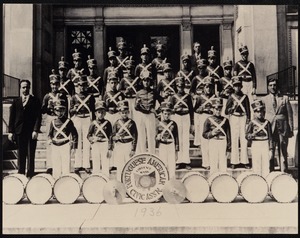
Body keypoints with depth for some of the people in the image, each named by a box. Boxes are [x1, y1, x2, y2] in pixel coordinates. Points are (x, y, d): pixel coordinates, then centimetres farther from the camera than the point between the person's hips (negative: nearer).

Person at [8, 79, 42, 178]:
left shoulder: (35, 101, 4)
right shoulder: (16, 101, 12)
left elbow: (38, 117, -2)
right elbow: (12, 117, 10)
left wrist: (35, 130, -11)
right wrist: (10, 131, 3)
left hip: (31, 132, -2)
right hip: (19, 132, 3)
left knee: (30, 155, 0)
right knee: (20, 155, 7)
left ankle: (30, 175, 7)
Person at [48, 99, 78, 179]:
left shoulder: (68, 121, 0)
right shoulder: (53, 122, 10)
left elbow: (74, 134, 1)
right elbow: (50, 133, 18)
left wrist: (74, 147, -2)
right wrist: (49, 140, -5)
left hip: (66, 145, -3)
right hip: (55, 146, 3)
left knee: (66, 165, -4)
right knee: (56, 166, 7)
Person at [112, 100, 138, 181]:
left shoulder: (131, 123, 1)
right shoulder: (117, 123, 6)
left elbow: (135, 137, -1)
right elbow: (113, 136, 7)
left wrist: (133, 149, -7)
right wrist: (116, 137, -18)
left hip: (129, 145, -1)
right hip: (119, 145, 1)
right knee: (120, 167, 3)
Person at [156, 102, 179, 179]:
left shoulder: (173, 124, 2)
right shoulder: (159, 125, 4)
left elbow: (176, 138, 4)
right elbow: (156, 138, 12)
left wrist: (176, 152, 0)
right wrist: (158, 137, -14)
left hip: (171, 146, 0)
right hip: (162, 146, 1)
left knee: (172, 167, -1)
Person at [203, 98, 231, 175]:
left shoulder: (225, 120, 11)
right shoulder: (209, 120, 5)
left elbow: (228, 134, 11)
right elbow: (204, 134, 5)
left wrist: (229, 146, 4)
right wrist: (212, 133, -14)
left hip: (223, 142, 2)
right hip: (213, 142, -1)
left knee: (223, 163, 0)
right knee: (213, 164, -1)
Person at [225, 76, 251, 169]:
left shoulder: (245, 97, 10)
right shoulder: (231, 97, 7)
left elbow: (248, 109, 10)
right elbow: (226, 111, 5)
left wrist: (248, 119, -1)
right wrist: (232, 108, -14)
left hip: (243, 117, 1)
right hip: (234, 117, -1)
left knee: (244, 140, -2)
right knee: (234, 139, -2)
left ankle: (244, 161, 4)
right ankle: (234, 162, 2)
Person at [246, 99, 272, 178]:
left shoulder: (267, 123, 6)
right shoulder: (252, 123, 1)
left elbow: (270, 137, 9)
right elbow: (247, 136, 0)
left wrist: (270, 149, 5)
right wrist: (253, 134, -22)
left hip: (265, 145, 2)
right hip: (255, 145, -2)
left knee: (266, 166, 3)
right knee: (256, 166, 1)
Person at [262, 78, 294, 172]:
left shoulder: (285, 98, 11)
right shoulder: (264, 99, 10)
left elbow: (290, 114, 9)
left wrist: (291, 129, 5)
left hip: (283, 129, 1)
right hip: (269, 128, 0)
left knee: (283, 152, 3)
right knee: (270, 153, -4)